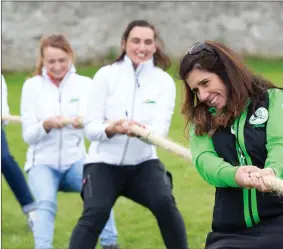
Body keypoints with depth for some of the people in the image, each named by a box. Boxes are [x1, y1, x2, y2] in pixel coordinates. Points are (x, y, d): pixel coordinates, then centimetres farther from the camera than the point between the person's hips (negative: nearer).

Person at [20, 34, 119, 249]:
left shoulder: (84, 84, 0)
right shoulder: (32, 86, -1)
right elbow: (28, 135, -4)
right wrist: (46, 124, -27)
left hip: (75, 160, 1)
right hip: (43, 161, -1)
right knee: (46, 202, -29)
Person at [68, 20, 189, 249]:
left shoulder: (164, 81, -2)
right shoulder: (106, 75, -5)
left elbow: (161, 129, -15)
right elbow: (90, 127, -8)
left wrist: (142, 130, -39)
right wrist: (111, 129, -31)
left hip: (143, 163, 1)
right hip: (104, 162, -1)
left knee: (165, 203, -25)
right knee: (95, 213, -25)